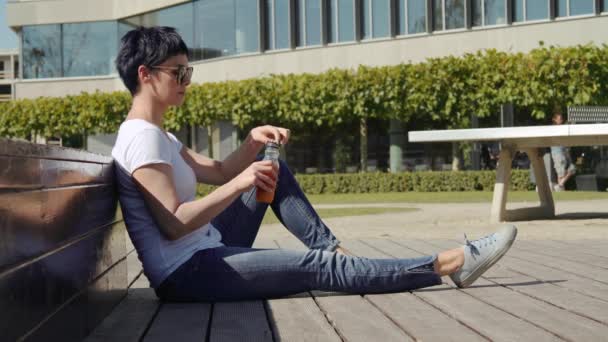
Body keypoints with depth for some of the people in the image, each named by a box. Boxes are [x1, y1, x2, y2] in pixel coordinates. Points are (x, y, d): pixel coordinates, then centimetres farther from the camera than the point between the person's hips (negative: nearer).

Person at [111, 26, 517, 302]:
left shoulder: (154, 135, 14)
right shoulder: (143, 137, -17)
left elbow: (218, 172, 19)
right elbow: (174, 224, -24)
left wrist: (253, 140, 1)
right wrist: (240, 185, -24)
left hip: (204, 254, 10)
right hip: (185, 275, -10)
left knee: (273, 171, 12)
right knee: (318, 266, -14)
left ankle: (338, 251, 6)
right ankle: (448, 264, -11)